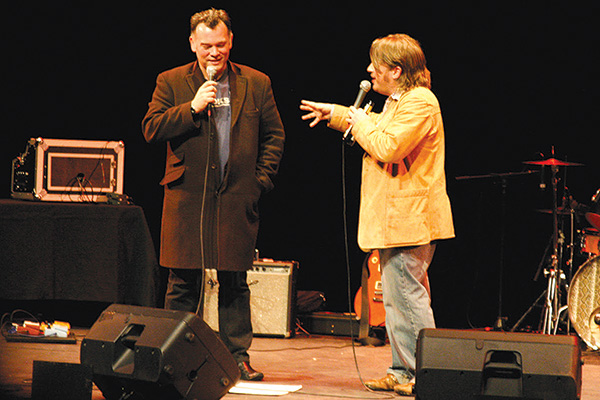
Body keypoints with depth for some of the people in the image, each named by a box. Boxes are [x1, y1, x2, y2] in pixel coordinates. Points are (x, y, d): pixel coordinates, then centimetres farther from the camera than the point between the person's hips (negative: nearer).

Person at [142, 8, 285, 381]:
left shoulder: (256, 84, 9)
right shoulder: (171, 82, 6)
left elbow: (274, 135, 12)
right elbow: (151, 129, -2)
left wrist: (260, 179, 2)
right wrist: (192, 108, -13)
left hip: (237, 199, 1)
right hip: (187, 199, -1)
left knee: (234, 283, 5)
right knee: (183, 282, 2)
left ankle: (238, 354, 12)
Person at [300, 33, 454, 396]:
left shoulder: (419, 103, -17)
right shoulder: (399, 102, 18)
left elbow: (387, 147, -26)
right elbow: (376, 127, 38)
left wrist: (360, 122, -10)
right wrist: (335, 113, 38)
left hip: (407, 219, -11)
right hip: (398, 218, 11)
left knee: (407, 296, -9)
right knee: (398, 298, 14)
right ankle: (403, 372, 20)